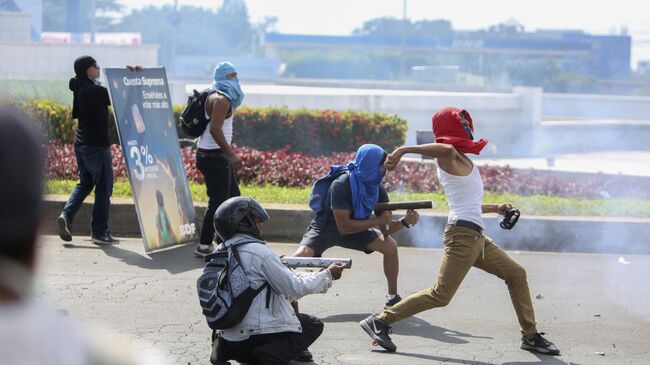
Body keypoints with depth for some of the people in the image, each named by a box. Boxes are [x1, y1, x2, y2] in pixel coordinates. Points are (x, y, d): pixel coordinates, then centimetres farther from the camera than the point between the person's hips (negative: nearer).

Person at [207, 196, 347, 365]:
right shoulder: (259, 252, -15)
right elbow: (295, 287, -10)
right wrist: (328, 275, 4)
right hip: (258, 335, -7)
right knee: (314, 325, 14)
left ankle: (226, 350, 8)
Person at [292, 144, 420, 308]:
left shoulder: (378, 190, -12)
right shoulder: (342, 185, -31)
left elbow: (385, 230, -7)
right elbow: (344, 227, -32)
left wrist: (405, 222, -26)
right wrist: (378, 220, -32)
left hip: (356, 228, 6)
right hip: (325, 229, -6)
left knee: (390, 246, -10)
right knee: (300, 255, -32)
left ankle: (393, 297, 6)